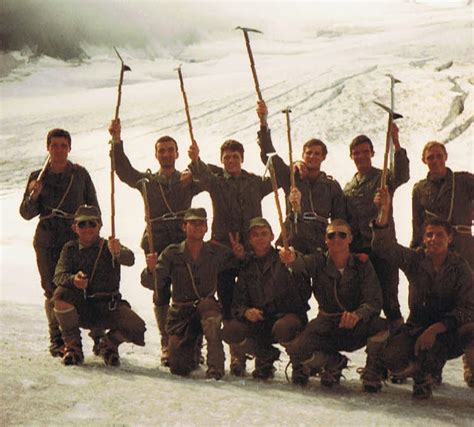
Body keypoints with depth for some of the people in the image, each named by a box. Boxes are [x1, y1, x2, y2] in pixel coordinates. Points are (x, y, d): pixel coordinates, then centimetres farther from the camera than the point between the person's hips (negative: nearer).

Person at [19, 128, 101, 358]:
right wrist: (33, 196, -12)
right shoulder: (38, 177, 8)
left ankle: (98, 337, -5)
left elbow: (93, 207, 11)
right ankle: (57, 339, 11)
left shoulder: (80, 174, 5)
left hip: (78, 238, -1)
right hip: (47, 241, 1)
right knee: (53, 291, 1)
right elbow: (26, 213, 6)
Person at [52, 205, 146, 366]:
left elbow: (129, 259, -24)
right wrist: (73, 279, -36)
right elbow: (59, 276, -11)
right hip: (80, 309, 1)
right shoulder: (70, 249, 3)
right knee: (61, 294, -30)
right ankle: (72, 345, -7)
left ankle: (109, 343, 13)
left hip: (109, 307, -1)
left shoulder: (109, 247, -2)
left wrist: (118, 252, -49)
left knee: (137, 329, -24)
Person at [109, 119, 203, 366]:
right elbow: (124, 170, 3)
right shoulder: (147, 181, 16)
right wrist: (117, 140, -9)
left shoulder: (188, 181, 16)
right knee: (161, 294, -1)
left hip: (183, 243, -1)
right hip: (156, 243, 1)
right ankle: (166, 345, 5)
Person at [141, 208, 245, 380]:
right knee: (178, 368, -5)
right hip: (180, 312, 1)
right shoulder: (172, 253, -1)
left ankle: (215, 369, -34)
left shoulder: (216, 252, 1)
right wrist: (151, 270, -29)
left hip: (207, 304, -1)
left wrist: (240, 256, -12)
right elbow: (153, 283, -7)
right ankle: (192, 354, 34)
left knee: (208, 308, -39)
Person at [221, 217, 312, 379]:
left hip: (288, 315, -4)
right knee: (229, 331, -21)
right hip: (258, 321, 4)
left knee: (282, 328, -39)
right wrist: (246, 311, -15)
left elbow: (305, 292, -10)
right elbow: (238, 302, 5)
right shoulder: (247, 267, 11)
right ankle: (266, 356, 7)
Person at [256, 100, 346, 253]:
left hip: (320, 246, 1)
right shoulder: (290, 177, 9)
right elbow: (268, 154, -1)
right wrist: (263, 122, -11)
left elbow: (339, 220, 14)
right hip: (291, 244, -1)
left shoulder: (332, 186, 12)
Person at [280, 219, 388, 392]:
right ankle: (334, 363, 10)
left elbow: (374, 301, -15)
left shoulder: (362, 264, -6)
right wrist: (291, 259, -53)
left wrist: (357, 315, -36)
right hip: (326, 327, 2)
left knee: (380, 325, -33)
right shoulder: (319, 262, -4)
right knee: (296, 350, -24)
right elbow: (302, 263, -28)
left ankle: (371, 371, -5)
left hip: (357, 328, -1)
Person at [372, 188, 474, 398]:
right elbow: (384, 246, -17)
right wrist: (384, 213, -33)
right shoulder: (414, 259, -1)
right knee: (389, 357, -25)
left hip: (449, 331, -2)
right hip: (417, 328, 2)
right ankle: (422, 374, 8)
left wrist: (435, 329, -24)